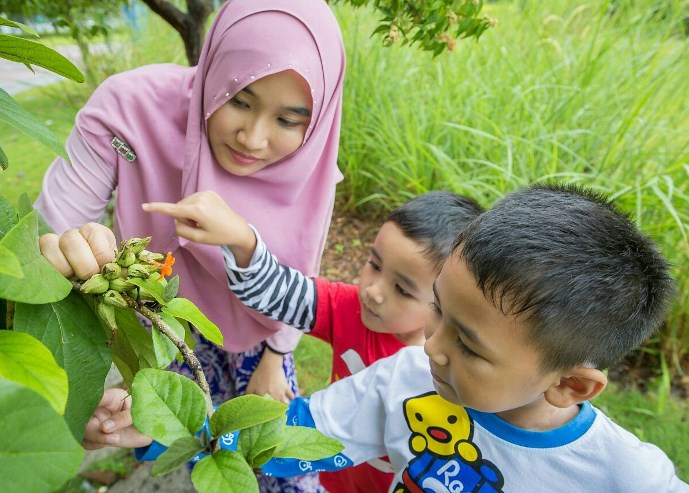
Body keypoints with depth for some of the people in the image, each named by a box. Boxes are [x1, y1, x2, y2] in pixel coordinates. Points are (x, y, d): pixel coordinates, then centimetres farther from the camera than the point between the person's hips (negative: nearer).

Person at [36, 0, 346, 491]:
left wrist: (273, 362, 2)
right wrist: (61, 254, -48)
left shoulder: (310, 168, -26)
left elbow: (297, 281, -10)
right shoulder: (130, 109, -32)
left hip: (254, 330, 1)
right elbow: (45, 236, -25)